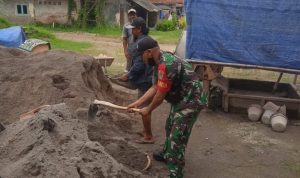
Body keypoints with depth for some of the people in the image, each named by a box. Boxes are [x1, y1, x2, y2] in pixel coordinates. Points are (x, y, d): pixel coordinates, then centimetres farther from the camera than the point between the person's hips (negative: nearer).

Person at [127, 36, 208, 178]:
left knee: (177, 137, -8)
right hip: (181, 99, 11)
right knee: (170, 127, 25)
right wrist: (137, 102, 5)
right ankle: (167, 154, 47)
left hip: (191, 101, -11)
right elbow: (154, 88, 9)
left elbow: (160, 95, -22)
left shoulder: (165, 65, -29)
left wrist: (148, 110, -6)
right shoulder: (159, 62, 5)